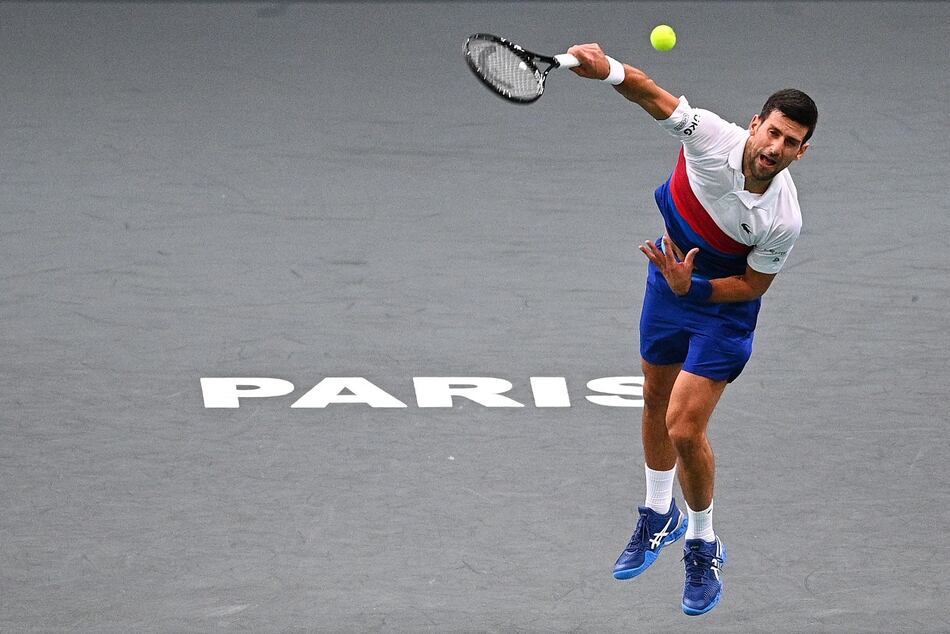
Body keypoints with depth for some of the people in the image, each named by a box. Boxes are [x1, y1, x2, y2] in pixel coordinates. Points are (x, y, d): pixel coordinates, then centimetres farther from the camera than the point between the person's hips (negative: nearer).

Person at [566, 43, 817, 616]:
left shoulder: (784, 219, -32)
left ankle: (704, 547, 15)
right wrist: (608, 69, -40)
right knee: (656, 401, 22)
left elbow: (753, 284, -18)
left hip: (724, 307, -5)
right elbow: (656, 98, -20)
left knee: (684, 429, -11)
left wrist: (691, 287, -32)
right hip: (669, 277, 5)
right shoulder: (712, 136, -28)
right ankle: (661, 517, 47)